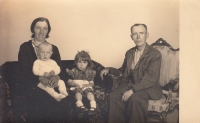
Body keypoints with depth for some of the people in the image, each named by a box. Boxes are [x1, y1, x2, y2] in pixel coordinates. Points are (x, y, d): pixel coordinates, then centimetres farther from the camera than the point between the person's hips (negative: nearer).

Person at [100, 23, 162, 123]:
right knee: (113, 96, -23)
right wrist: (109, 70, 6)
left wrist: (132, 90, -27)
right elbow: (123, 71, 27)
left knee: (135, 98, -36)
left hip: (147, 87, -5)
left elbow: (150, 79, -16)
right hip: (129, 84, 5)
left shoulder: (155, 54, -6)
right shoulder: (129, 53, 16)